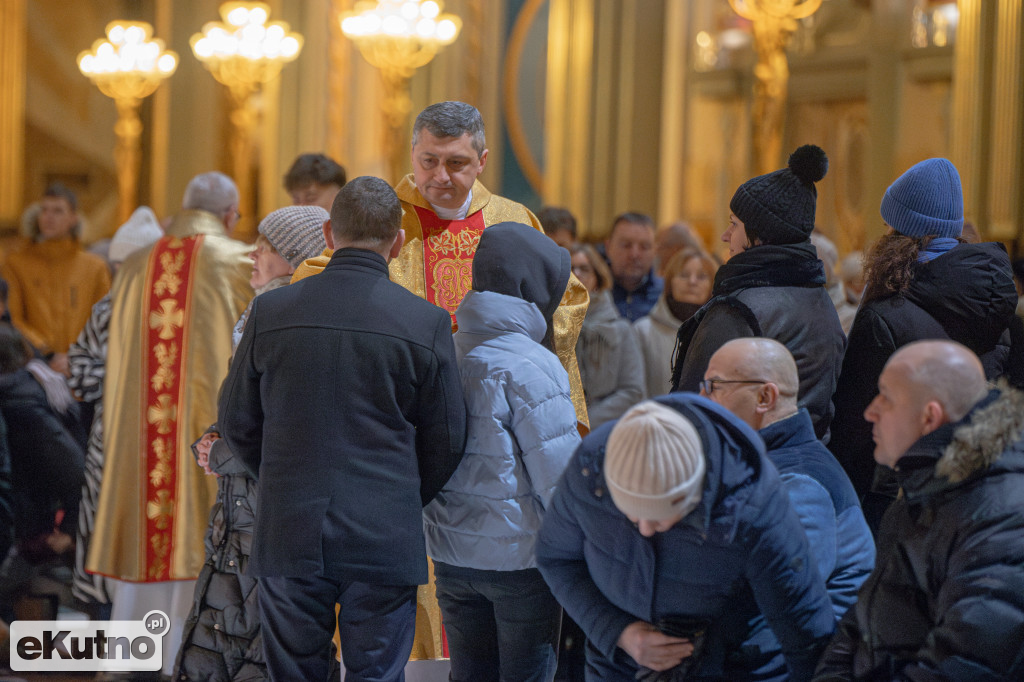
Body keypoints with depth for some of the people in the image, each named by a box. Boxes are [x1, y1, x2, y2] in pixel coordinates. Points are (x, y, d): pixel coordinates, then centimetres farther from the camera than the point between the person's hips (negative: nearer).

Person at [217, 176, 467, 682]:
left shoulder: (271, 311, -2)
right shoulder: (425, 323, -6)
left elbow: (237, 421, 7)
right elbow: (446, 441, 1)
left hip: (288, 538, 2)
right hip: (385, 544, -1)